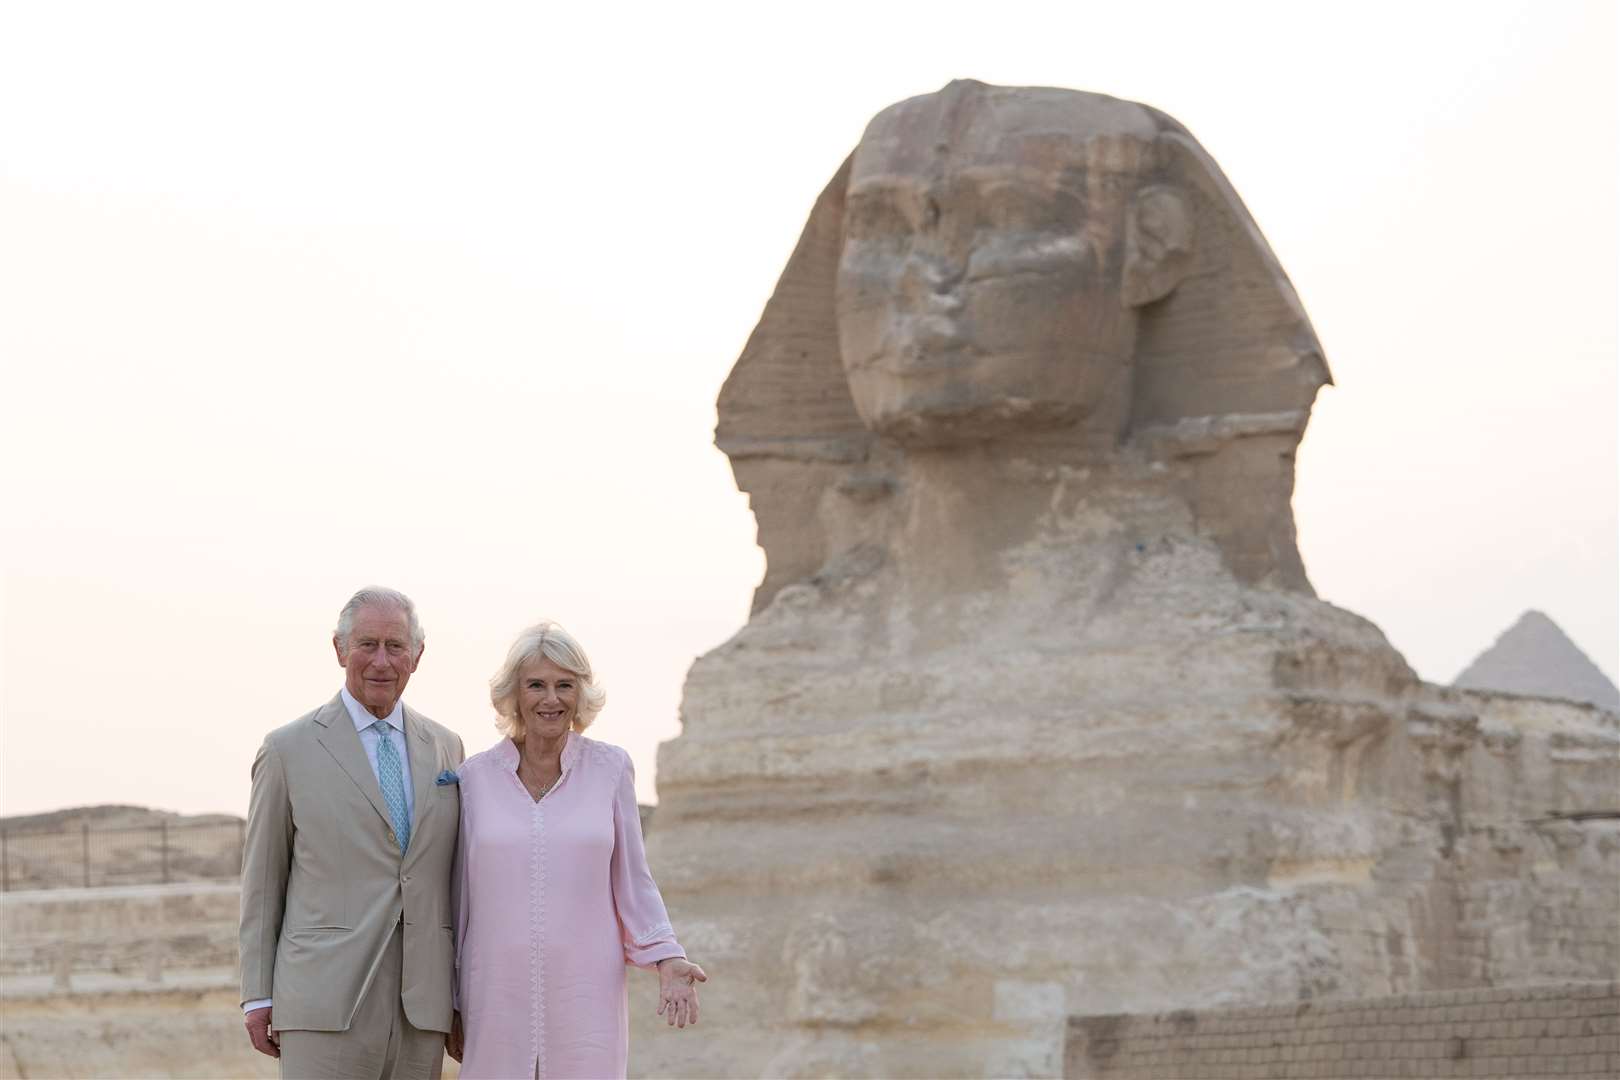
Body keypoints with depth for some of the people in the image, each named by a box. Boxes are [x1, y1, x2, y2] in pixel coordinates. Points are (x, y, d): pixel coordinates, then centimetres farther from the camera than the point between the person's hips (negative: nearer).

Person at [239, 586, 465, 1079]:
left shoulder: (445, 748, 13)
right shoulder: (289, 750, 1)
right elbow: (262, 881, 4)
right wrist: (257, 997, 0)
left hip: (420, 1005, 4)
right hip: (327, 1002, -4)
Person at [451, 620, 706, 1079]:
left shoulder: (610, 768, 3)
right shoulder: (476, 776, 4)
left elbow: (633, 881, 7)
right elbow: (461, 896, 9)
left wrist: (667, 959, -7)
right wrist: (449, 1004, 10)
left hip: (585, 995, 0)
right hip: (499, 995, 0)